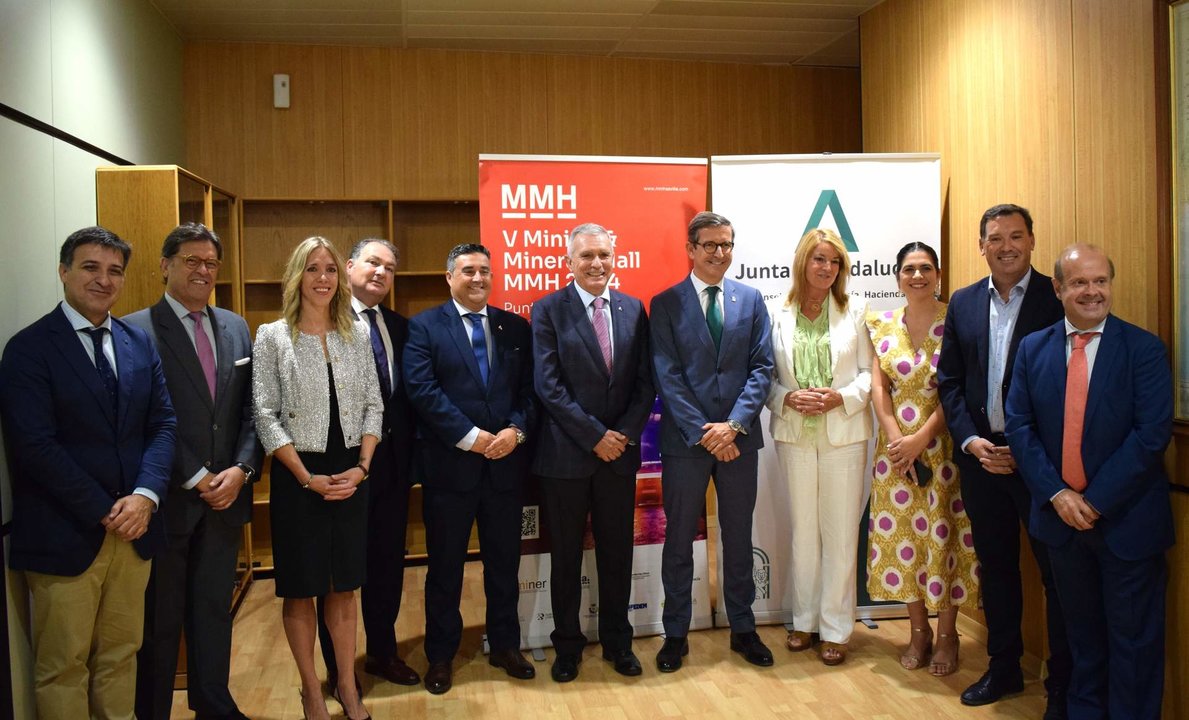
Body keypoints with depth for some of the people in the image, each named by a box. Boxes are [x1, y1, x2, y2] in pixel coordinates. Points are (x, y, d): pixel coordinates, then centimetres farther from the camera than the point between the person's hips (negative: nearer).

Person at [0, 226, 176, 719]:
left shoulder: (140, 342, 9)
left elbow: (164, 423, 5)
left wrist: (145, 496, -10)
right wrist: (104, 511, -14)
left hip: (134, 527, 5)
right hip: (65, 535, -4)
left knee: (120, 656, 15)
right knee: (62, 668, 7)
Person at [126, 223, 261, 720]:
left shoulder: (236, 328, 9)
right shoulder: (136, 330, -10)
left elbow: (250, 410, 8)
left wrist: (241, 469, -5)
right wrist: (195, 478, -12)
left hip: (224, 495, 5)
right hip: (169, 499, -5)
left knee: (214, 609, 17)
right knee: (159, 618, 9)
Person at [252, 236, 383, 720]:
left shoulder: (357, 335, 6)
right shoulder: (272, 337, -3)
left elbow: (373, 406, 6)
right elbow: (266, 416, -7)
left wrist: (361, 467, -6)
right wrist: (307, 478, -13)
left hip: (350, 474, 3)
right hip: (298, 476, -2)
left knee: (344, 586, 11)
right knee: (300, 589, 7)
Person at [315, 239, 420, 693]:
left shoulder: (400, 327, 11)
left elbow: (408, 393, 9)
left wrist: (410, 449, 1)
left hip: (393, 461, 6)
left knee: (388, 562, 17)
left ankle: (383, 652, 35)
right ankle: (337, 668, 24)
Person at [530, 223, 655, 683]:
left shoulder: (633, 309, 6)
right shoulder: (548, 310, -5)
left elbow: (645, 382, 4)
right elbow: (549, 386, -12)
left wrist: (626, 434, -9)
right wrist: (596, 436, -15)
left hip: (620, 451, 3)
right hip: (566, 454, -3)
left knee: (617, 552, 13)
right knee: (566, 555, 10)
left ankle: (617, 641, 30)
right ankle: (567, 645, 26)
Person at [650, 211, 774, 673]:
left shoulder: (751, 299, 6)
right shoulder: (665, 304, -2)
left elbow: (762, 367, 0)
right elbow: (667, 376, -7)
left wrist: (734, 424, -12)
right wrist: (703, 433, -14)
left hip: (739, 437, 2)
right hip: (684, 442, -2)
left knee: (738, 537, 14)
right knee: (679, 540, 7)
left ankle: (743, 629, 29)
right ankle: (676, 635, 21)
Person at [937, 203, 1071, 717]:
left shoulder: (1059, 300, -6)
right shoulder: (963, 303, 7)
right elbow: (949, 381, 8)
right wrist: (970, 440, -5)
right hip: (981, 455, 4)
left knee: (1058, 572, 5)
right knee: (994, 566, 15)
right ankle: (1003, 668, 30)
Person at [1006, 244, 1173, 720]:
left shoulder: (1144, 349, -8)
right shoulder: (1033, 349, 3)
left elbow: (1153, 432, -15)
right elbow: (1019, 426, -1)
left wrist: (1096, 499, -16)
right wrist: (1056, 494, -11)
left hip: (1126, 517, -3)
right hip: (1060, 516, 3)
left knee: (1133, 639, 8)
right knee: (1081, 631, 19)